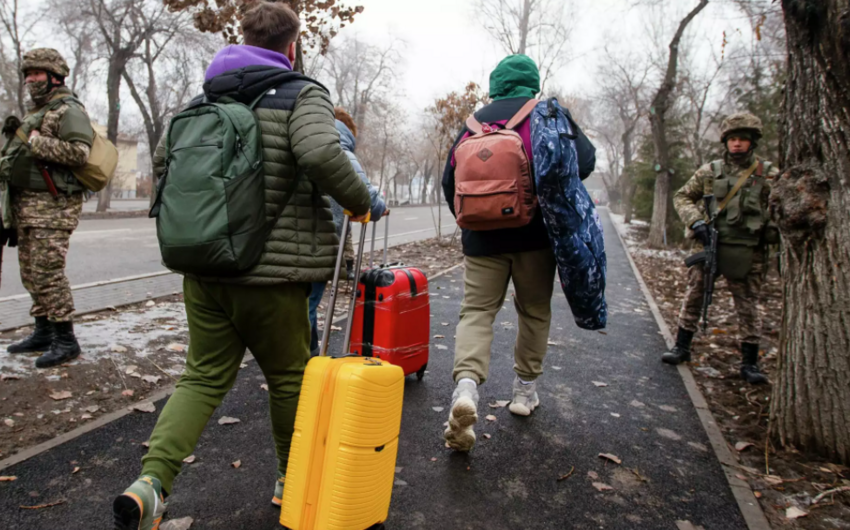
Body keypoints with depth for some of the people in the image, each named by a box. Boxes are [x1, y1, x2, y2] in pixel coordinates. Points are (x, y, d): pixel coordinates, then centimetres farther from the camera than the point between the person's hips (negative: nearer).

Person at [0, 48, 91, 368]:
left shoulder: (68, 110, -8)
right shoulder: (35, 112, 22)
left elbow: (79, 153, -22)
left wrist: (34, 140, -18)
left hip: (52, 206, -10)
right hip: (27, 206, 10)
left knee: (48, 273, -11)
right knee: (31, 273, 12)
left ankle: (65, 340, -3)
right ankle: (43, 332, 22)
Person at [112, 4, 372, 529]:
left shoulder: (203, 99, 13)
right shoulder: (302, 95, -6)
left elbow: (163, 161, 15)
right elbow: (322, 154, -26)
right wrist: (360, 201, -10)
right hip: (271, 273, -5)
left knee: (203, 377, 16)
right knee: (289, 378, 14)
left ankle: (151, 482, 2)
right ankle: (292, 480, 32)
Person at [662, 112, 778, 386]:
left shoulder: (768, 174, 2)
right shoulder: (709, 171, 4)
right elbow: (682, 197, 8)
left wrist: (775, 235, -9)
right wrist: (696, 221, -6)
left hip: (748, 252, -1)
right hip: (709, 245, 1)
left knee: (748, 305, 5)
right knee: (694, 295, 6)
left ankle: (750, 362, 16)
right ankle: (682, 346, 20)